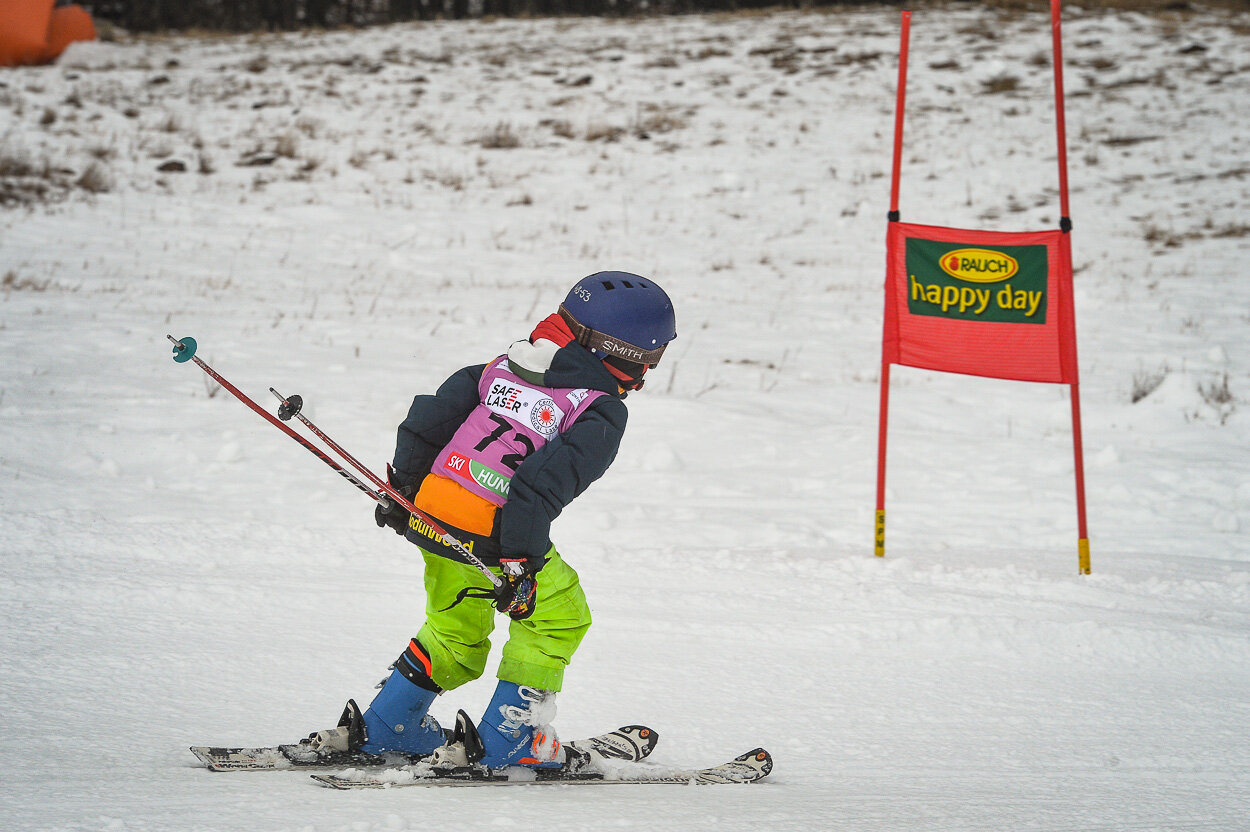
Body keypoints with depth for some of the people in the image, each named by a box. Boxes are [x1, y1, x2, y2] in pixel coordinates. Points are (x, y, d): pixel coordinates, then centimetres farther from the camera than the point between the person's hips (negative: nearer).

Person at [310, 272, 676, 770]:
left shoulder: (504, 367, 13)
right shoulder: (602, 411, -6)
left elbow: (430, 416, 11)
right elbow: (547, 480, -19)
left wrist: (403, 487, 19)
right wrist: (521, 562, -19)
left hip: (431, 508, 7)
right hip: (492, 534, -7)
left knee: (455, 629, 27)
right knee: (559, 617, 13)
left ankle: (385, 727, 31)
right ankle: (504, 740, 8)